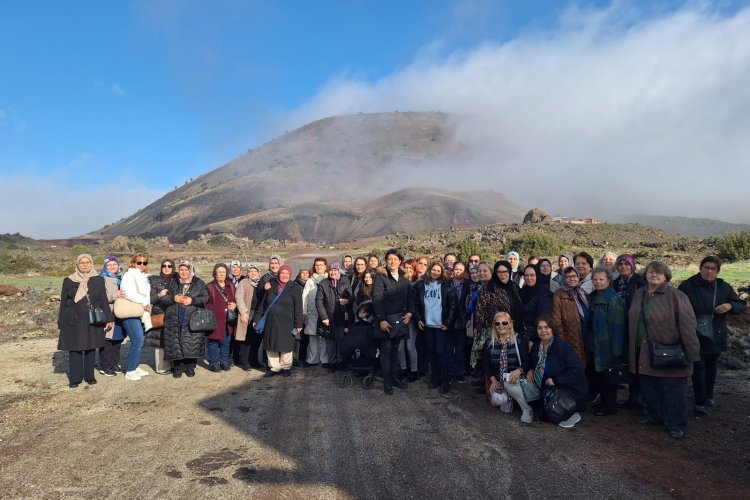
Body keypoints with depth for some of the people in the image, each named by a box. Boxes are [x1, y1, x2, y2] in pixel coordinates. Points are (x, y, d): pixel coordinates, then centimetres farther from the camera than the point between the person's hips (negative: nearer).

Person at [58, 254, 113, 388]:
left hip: (92, 320, 0)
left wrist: (109, 319, 2)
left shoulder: (98, 280, 5)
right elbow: (63, 302, 7)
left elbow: (104, 300, 6)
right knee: (74, 348, 1)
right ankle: (75, 378, 11)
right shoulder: (68, 281, 4)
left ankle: (89, 376, 17)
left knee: (90, 348, 6)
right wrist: (61, 322, 5)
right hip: (74, 320, 0)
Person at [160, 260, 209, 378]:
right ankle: (177, 368, 13)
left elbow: (205, 298, 2)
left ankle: (190, 367, 11)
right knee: (175, 344, 0)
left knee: (192, 344, -3)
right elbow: (162, 298, 8)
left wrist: (192, 300, -11)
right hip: (174, 319, 1)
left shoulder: (199, 283, 8)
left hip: (192, 320, -1)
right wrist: (173, 298, -9)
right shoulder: (172, 283, 13)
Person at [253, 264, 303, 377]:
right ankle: (274, 367, 20)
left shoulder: (295, 288, 0)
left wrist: (298, 324, -10)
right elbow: (263, 304, 14)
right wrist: (257, 319, 11)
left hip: (286, 323, -3)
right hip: (270, 322, 3)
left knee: (285, 346, 3)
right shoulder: (272, 286, 10)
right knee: (271, 346, 6)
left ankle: (286, 367, 21)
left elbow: (298, 307, -4)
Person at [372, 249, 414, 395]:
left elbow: (410, 297, 12)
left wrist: (410, 312, -4)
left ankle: (394, 377, 23)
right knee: (386, 350, 0)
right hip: (386, 319, -5)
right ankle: (387, 382, 6)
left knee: (395, 349, 13)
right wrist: (381, 319, -18)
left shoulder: (403, 279, 11)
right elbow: (377, 299, -12)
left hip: (400, 319, 5)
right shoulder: (381, 278, -6)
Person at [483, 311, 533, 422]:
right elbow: (485, 364, 6)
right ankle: (508, 399, 12)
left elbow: (527, 361, -10)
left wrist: (519, 370, -30)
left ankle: (527, 409, -17)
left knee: (508, 383, -35)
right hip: (497, 379, 3)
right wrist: (493, 380, -8)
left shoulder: (519, 340, -5)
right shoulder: (490, 343, 3)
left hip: (516, 378, -3)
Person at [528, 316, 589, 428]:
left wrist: (555, 380, -23)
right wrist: (531, 371, -2)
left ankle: (572, 414, -5)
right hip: (547, 388, 7)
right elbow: (535, 365, 22)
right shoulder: (536, 347, 3)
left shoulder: (563, 346, -19)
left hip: (572, 389, -7)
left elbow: (578, 370, -25)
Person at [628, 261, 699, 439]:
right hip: (644, 354, 6)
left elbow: (687, 327, -14)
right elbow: (633, 322, 15)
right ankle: (654, 416, 34)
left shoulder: (676, 296, -11)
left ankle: (676, 424, 19)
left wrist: (692, 354, -16)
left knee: (673, 391, 4)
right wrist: (634, 349, 13)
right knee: (649, 389, 16)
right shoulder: (639, 294, 9)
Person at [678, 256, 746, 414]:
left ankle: (708, 397, 36)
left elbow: (741, 305, 5)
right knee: (699, 368, -4)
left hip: (715, 336, 4)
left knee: (711, 368, 19)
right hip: (695, 337, -4)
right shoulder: (687, 286, -10)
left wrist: (730, 306, -18)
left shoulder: (724, 287, 2)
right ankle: (701, 403, 3)